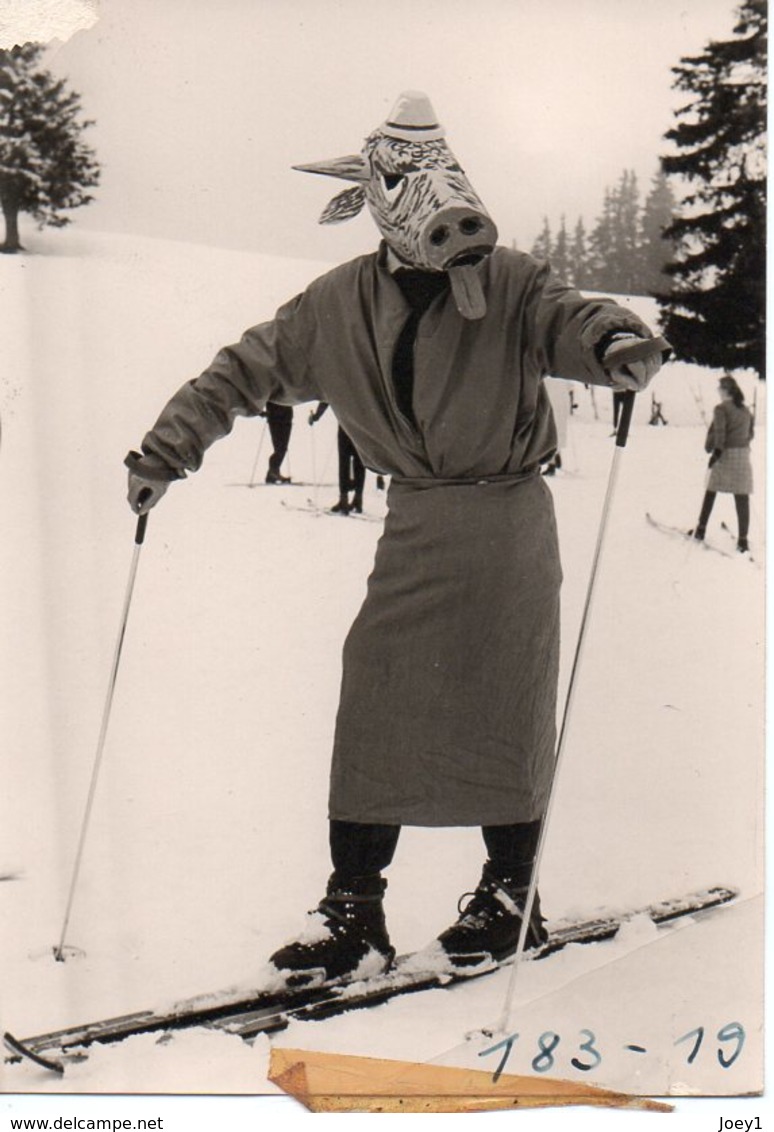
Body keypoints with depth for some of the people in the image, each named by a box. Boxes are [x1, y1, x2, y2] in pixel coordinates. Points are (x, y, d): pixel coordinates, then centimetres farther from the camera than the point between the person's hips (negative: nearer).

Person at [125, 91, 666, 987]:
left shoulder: (508, 285, -5)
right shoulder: (338, 305, 4)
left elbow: (570, 319, -19)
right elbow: (248, 369, 11)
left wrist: (619, 345, -43)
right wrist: (165, 451, 10)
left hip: (507, 518, -3)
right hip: (415, 525, 3)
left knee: (503, 709, 1)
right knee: (373, 707, -3)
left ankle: (512, 897, 18)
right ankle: (353, 910, 4)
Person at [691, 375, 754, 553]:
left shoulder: (721, 408, -6)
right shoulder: (745, 409, 12)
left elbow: (719, 431, -16)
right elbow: (750, 432, 16)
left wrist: (716, 449, -18)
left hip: (725, 454, -4)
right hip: (743, 454, 4)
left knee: (711, 491, 13)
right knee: (742, 497, -2)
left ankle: (701, 529, 17)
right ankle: (743, 539, -6)